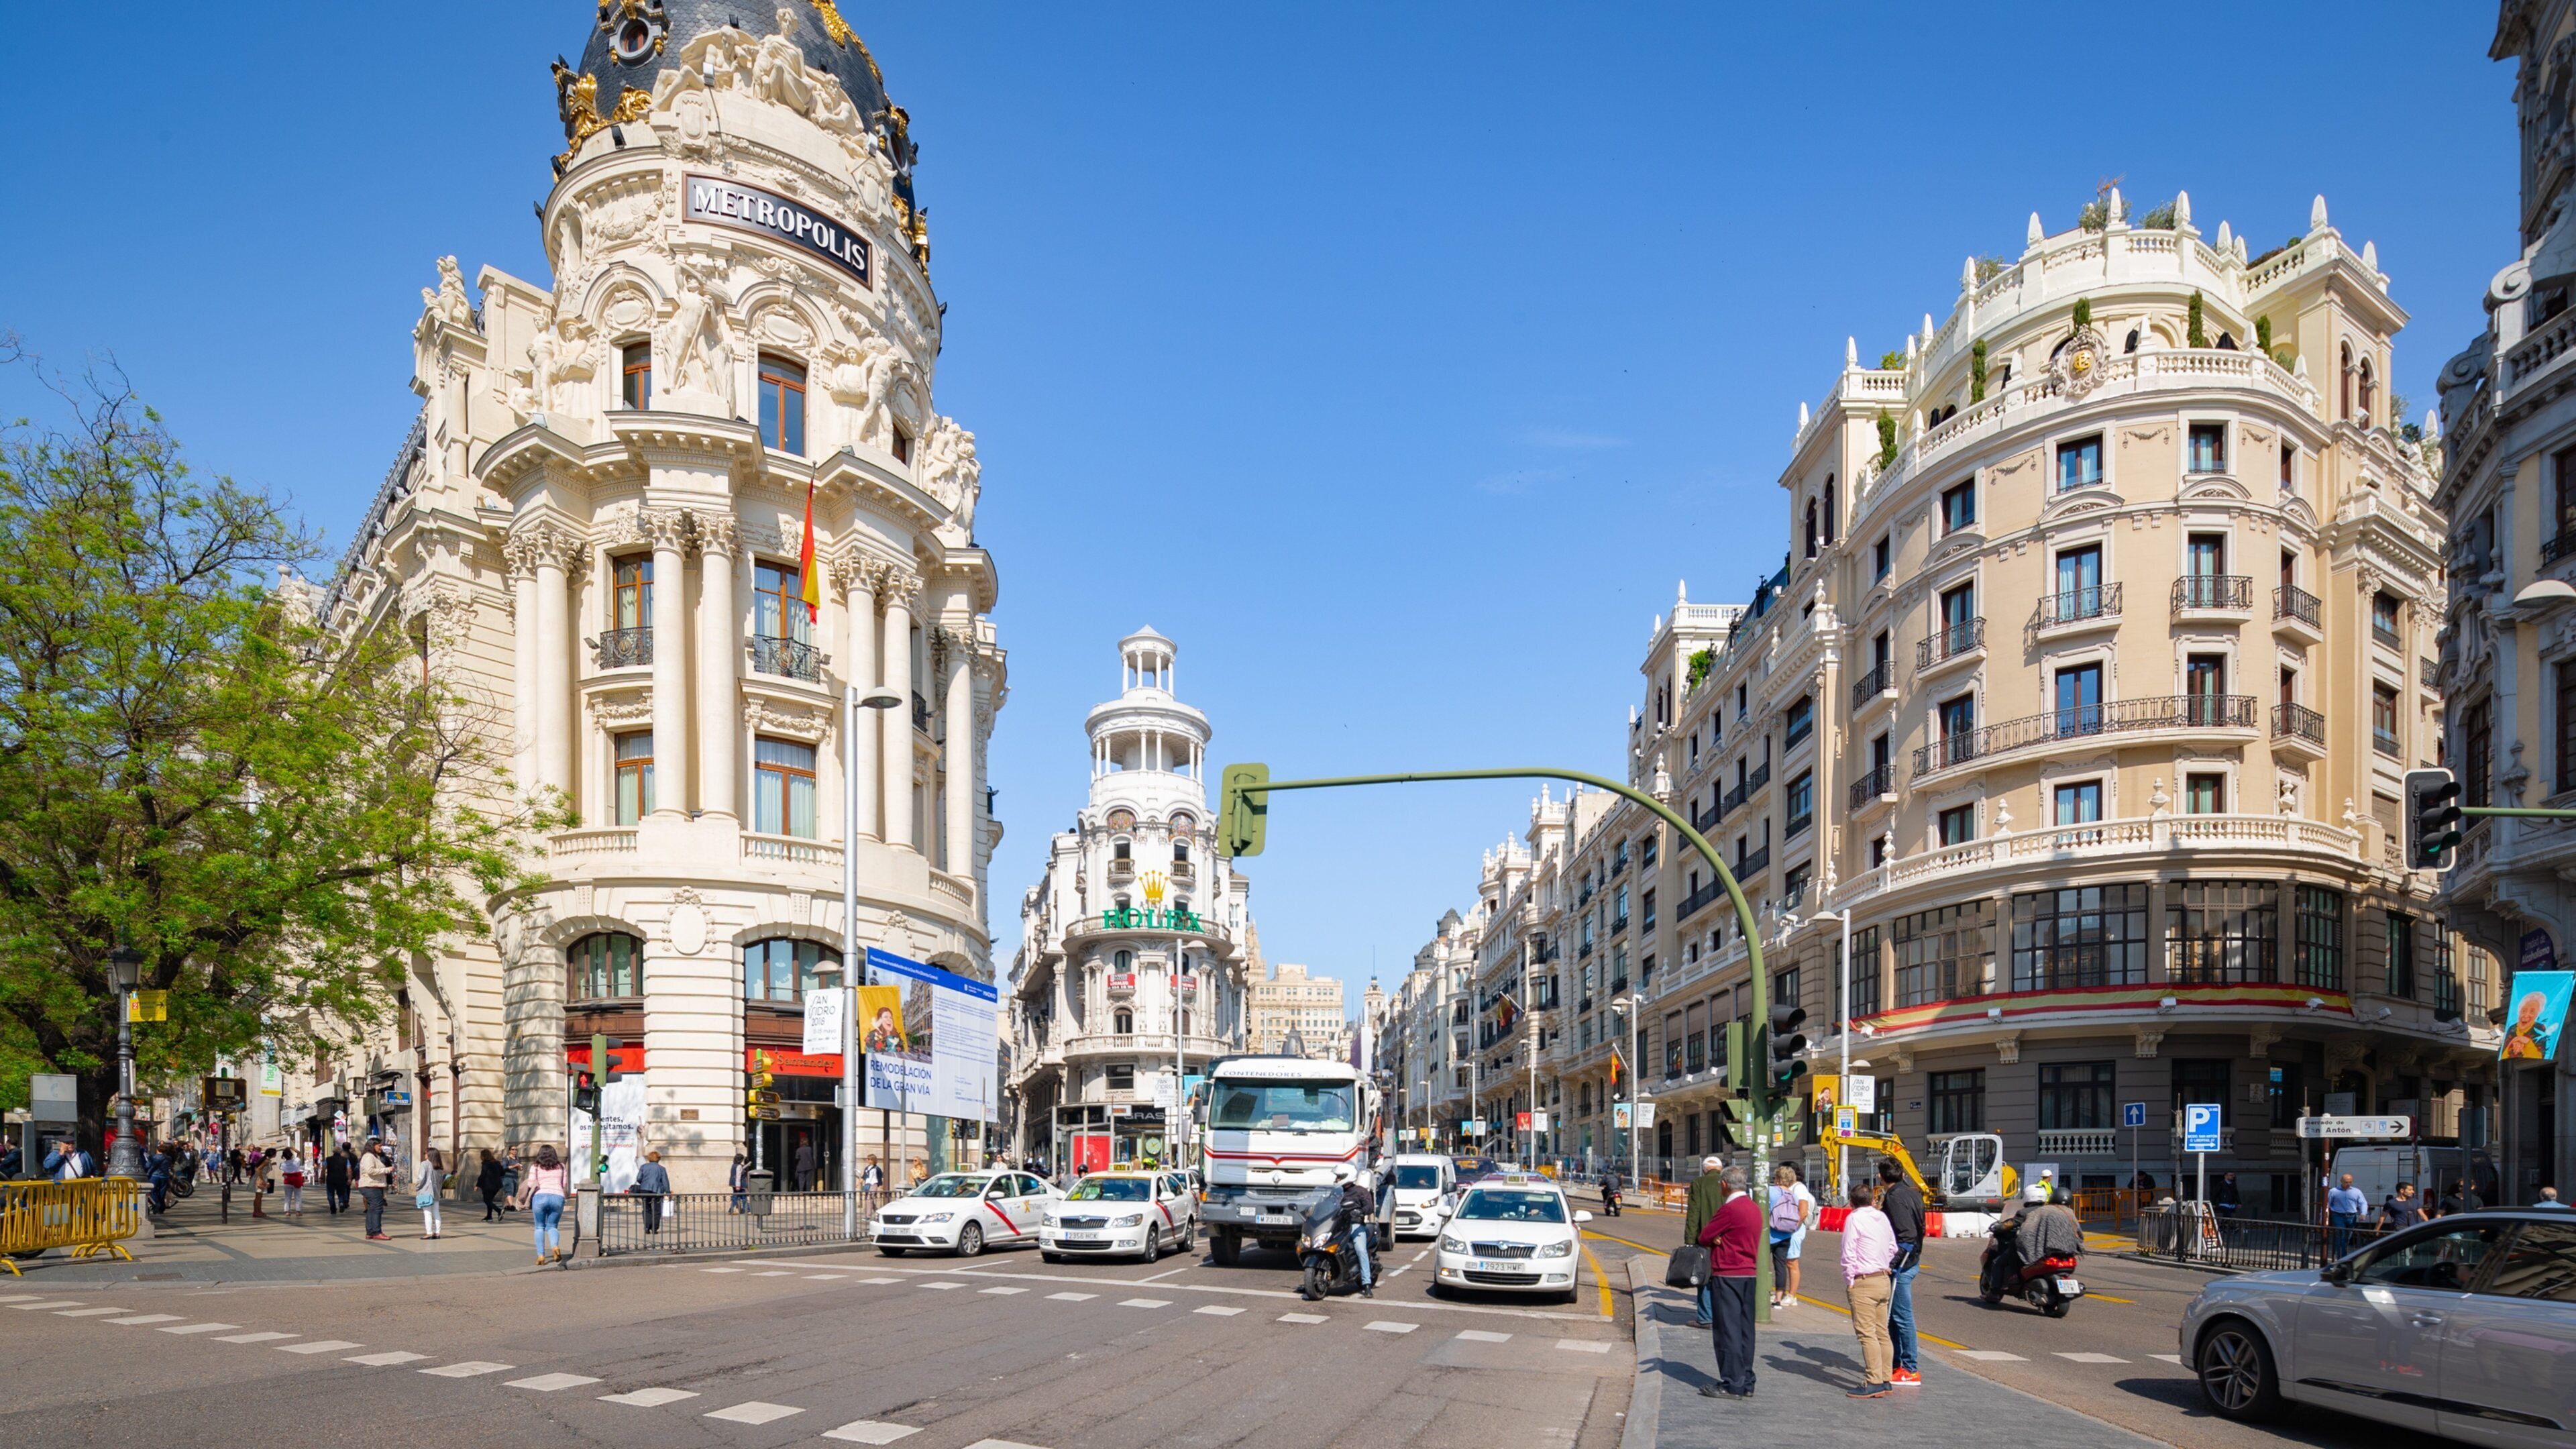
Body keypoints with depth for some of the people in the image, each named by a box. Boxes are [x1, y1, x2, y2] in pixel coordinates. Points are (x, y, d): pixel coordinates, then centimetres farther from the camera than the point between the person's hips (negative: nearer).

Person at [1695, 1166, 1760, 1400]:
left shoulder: (1729, 1209, -16)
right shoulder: (1755, 1209, 12)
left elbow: (1704, 1237, -12)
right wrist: (1719, 1239, -3)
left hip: (1727, 1277, -9)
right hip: (1749, 1274, 9)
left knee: (1727, 1330, -4)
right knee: (1745, 1331, 11)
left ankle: (1732, 1384, -3)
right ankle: (1746, 1382, 15)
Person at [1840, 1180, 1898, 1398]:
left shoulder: (1854, 1219, -11)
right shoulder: (1882, 1217, 11)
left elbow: (1849, 1255, -13)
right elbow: (1892, 1248, 18)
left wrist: (1849, 1282, -5)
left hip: (1863, 1283, -8)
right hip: (1884, 1280, 8)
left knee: (1867, 1333, -8)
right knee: (1882, 1332, 11)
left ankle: (1874, 1383, -12)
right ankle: (1886, 1381, 13)